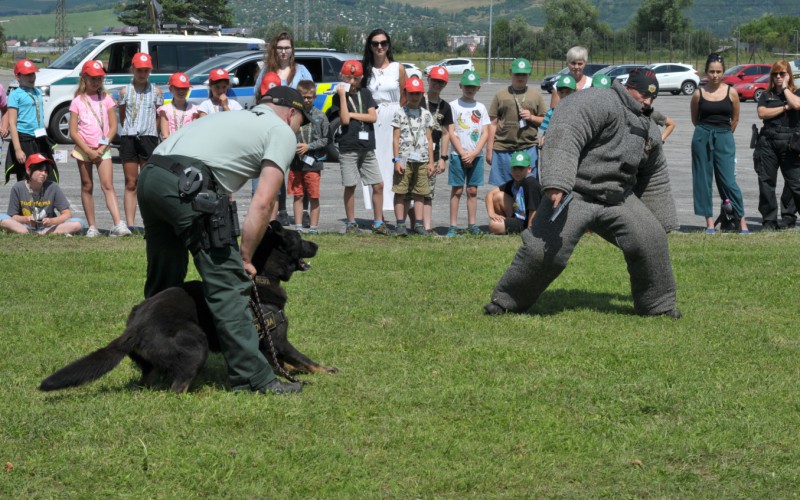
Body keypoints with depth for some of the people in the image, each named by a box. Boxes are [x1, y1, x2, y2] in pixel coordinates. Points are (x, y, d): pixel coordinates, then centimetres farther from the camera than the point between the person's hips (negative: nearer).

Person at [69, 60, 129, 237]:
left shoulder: (106, 99, 6)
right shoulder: (78, 102, 2)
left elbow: (113, 126, 4)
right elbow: (73, 132, -2)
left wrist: (102, 148, -7)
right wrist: (89, 151, -10)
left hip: (102, 149, 0)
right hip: (83, 148, 0)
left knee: (108, 186, -11)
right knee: (87, 186, 6)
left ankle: (118, 224, -23)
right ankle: (92, 226, 11)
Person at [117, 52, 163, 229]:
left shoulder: (155, 92, 6)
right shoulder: (125, 91, 7)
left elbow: (159, 117, 11)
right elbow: (122, 117, 15)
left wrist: (150, 131, 1)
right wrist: (130, 130, 6)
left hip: (148, 137, -1)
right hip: (128, 138, 1)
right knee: (131, 184, 2)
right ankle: (130, 224, 0)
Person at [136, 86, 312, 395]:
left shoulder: (235, 118, 35)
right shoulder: (283, 132, 12)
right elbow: (263, 203, 1)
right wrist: (245, 257, 8)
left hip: (148, 176, 8)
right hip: (189, 185, -8)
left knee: (163, 285, 21)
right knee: (228, 286, -4)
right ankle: (252, 377, -3)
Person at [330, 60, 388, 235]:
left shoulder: (365, 93, 10)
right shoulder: (339, 96, 1)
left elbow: (373, 117, 1)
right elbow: (344, 120, -13)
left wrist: (352, 115, -6)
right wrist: (343, 95, -15)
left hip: (367, 148, 3)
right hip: (348, 148, -3)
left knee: (378, 185, 1)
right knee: (350, 186, 1)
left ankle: (378, 223, 9)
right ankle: (350, 224, 11)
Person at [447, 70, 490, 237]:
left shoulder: (481, 108, 10)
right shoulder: (454, 106, 1)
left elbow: (485, 133, 4)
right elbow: (451, 132, -4)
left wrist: (473, 153, -8)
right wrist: (463, 153, -11)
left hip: (476, 155, 3)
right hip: (458, 154, -3)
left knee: (473, 190, 6)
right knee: (457, 190, -2)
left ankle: (472, 224, 10)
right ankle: (453, 225, -1)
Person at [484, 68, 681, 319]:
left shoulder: (645, 127, 16)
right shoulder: (601, 103, -15)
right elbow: (565, 135, -28)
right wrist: (556, 182, -39)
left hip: (617, 199, 7)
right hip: (574, 195, -7)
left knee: (651, 239, -5)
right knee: (545, 250, -15)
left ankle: (658, 305, 12)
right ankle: (506, 301, 4)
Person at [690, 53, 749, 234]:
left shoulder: (731, 92, 0)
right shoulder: (699, 94, 1)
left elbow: (735, 119, 11)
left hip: (724, 138, -1)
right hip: (702, 138, 1)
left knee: (729, 181, -6)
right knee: (703, 180, 2)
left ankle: (742, 221, -1)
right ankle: (709, 222, 8)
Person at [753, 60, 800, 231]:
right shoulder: (766, 95, 14)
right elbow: (762, 113, -3)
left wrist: (785, 88, -3)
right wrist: (784, 108, -6)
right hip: (768, 142, 2)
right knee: (766, 182, 1)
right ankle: (769, 220, 7)